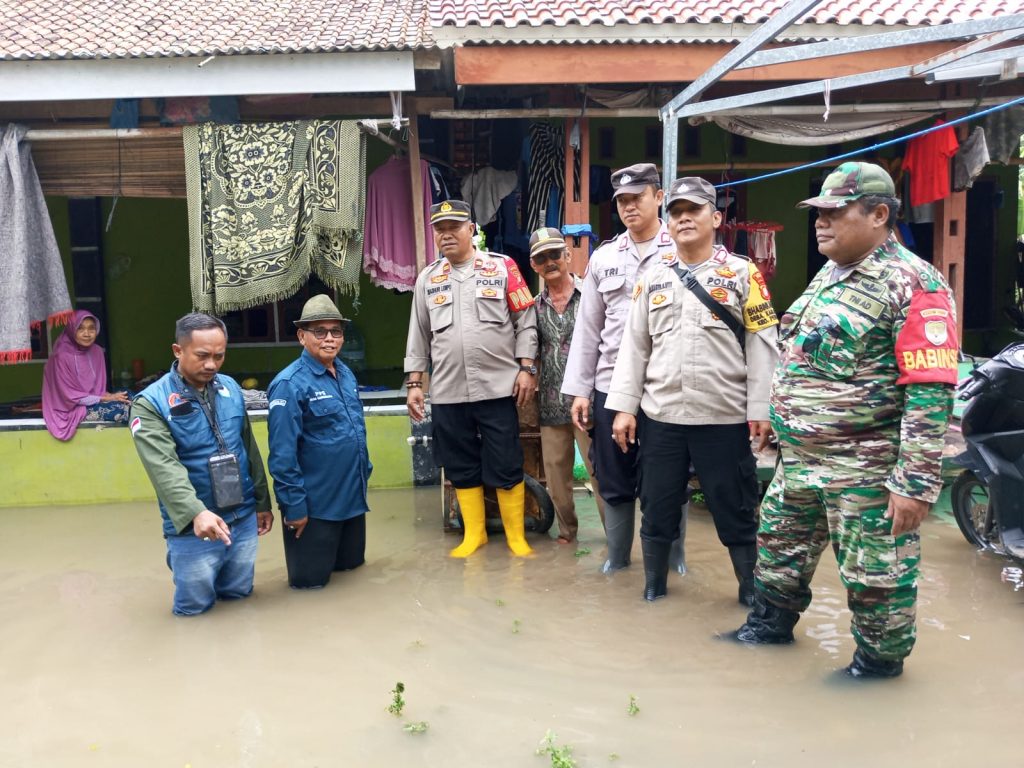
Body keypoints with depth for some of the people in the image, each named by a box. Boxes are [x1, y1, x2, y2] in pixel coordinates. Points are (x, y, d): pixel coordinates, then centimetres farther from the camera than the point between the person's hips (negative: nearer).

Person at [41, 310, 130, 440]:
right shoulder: (62, 356, -16)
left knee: (127, 400, -20)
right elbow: (70, 396, -15)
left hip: (94, 401, 6)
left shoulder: (97, 351, 3)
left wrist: (109, 396, -12)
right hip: (71, 408, -6)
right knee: (123, 409, -26)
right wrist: (105, 398, -18)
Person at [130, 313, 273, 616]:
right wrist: (196, 513, -40)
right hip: (192, 528, -5)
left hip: (244, 520, 5)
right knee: (195, 607, 10)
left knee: (238, 595, 19)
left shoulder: (230, 388, 3)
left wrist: (263, 502, 14)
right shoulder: (151, 402, -14)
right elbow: (164, 468, -26)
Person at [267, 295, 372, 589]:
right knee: (310, 579, 8)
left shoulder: (347, 374, 6)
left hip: (353, 496, 7)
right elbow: (282, 453, -19)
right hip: (314, 503, -7)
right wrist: (294, 505, -18)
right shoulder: (290, 384, -18)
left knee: (352, 564, 20)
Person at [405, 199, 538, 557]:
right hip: (447, 392, 3)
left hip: (497, 386, -3)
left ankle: (516, 536, 16)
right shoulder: (427, 279, 11)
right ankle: (474, 533, 25)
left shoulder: (502, 267, 1)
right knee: (461, 467, 10)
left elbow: (525, 322, 1)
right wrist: (415, 383, 9)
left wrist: (526, 368, -6)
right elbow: (419, 336, 13)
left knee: (506, 465, 2)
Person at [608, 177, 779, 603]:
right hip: (660, 417, 3)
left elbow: (762, 345, -2)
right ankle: (655, 586, 29)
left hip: (725, 419, -3)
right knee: (657, 510, 11)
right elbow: (634, 345, 9)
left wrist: (760, 410, -8)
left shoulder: (742, 273, 1)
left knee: (736, 512, 6)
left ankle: (753, 592, 24)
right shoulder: (652, 278, 10)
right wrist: (624, 406, 3)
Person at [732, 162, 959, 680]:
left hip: (866, 473, -8)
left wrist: (916, 483, -24)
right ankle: (770, 624, 42)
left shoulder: (911, 284, -16)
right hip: (799, 461, 8)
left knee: (875, 576, 7)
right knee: (780, 547, 21)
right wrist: (783, 424, 22)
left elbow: (931, 391, -21)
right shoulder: (828, 275, 11)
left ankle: (880, 661, 29)